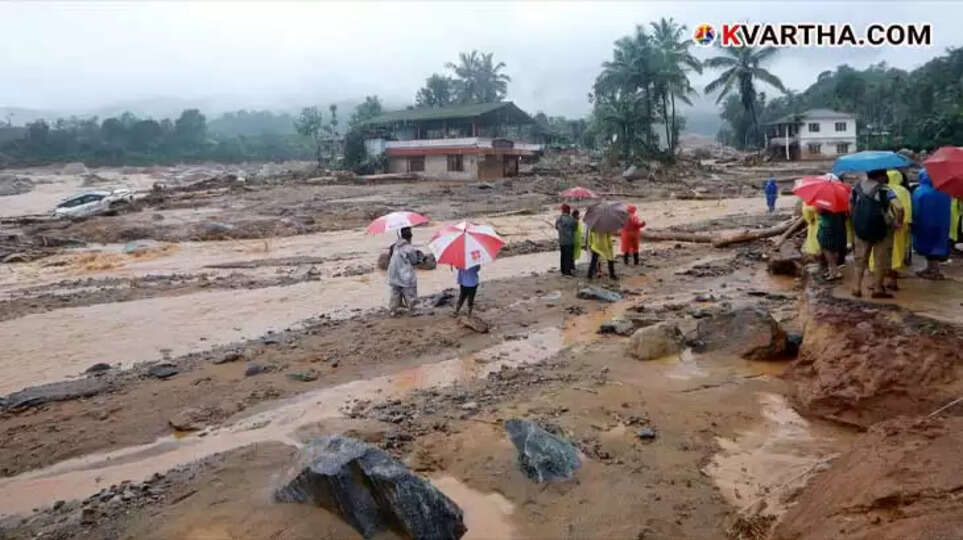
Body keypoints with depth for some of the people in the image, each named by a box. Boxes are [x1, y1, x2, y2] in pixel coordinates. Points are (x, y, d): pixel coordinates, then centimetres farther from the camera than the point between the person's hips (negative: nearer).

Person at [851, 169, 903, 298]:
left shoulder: (857, 187, -1)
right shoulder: (885, 190, -14)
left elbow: (851, 205, 8)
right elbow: (899, 208, -26)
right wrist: (898, 221, -9)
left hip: (860, 230, 4)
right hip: (881, 230, -4)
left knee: (861, 259, 16)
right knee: (881, 260, 10)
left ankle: (857, 288, 14)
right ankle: (878, 289, 14)